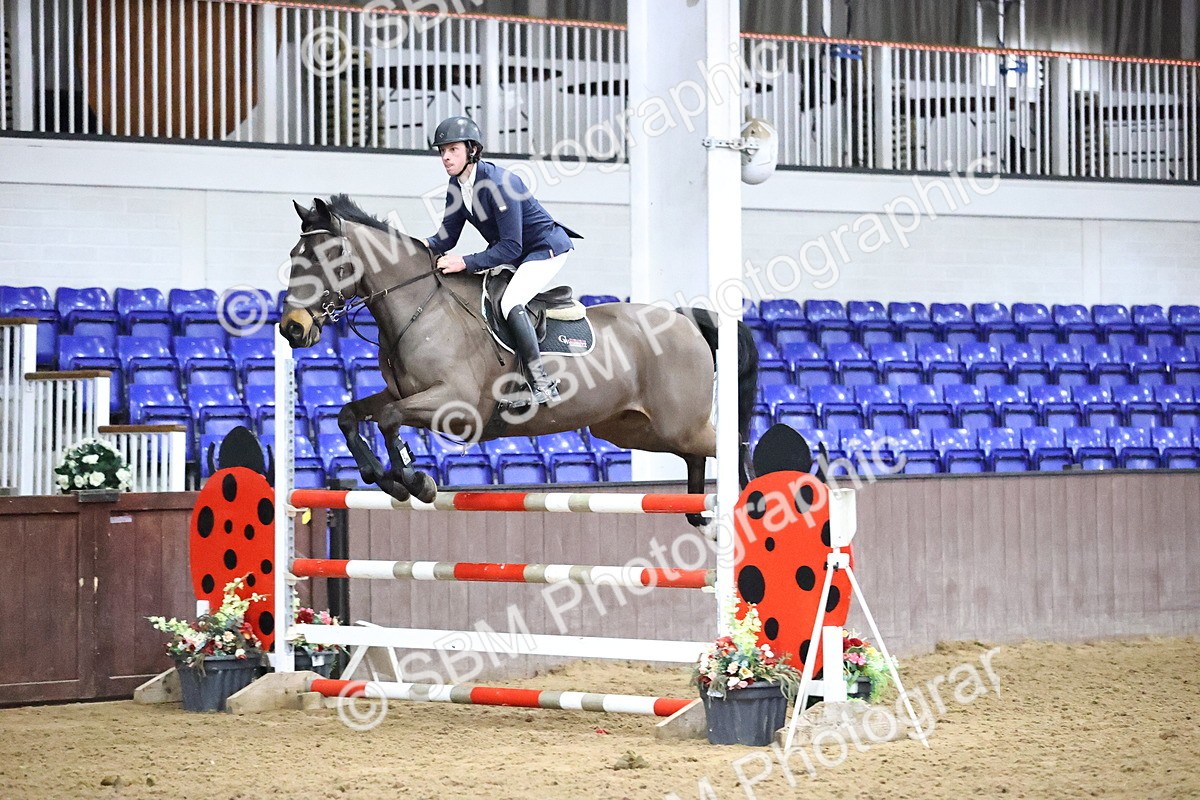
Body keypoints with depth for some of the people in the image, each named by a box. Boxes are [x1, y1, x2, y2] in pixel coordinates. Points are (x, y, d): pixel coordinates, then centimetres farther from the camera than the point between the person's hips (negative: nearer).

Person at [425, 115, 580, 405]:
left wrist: (465, 262, -37)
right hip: (511, 252, 10)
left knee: (510, 302, -29)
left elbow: (511, 247, -31)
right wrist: (426, 246, -23)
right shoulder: (457, 185, -3)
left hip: (546, 249, -10)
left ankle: (541, 384, -26)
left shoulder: (498, 183, -30)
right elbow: (448, 234, 0)